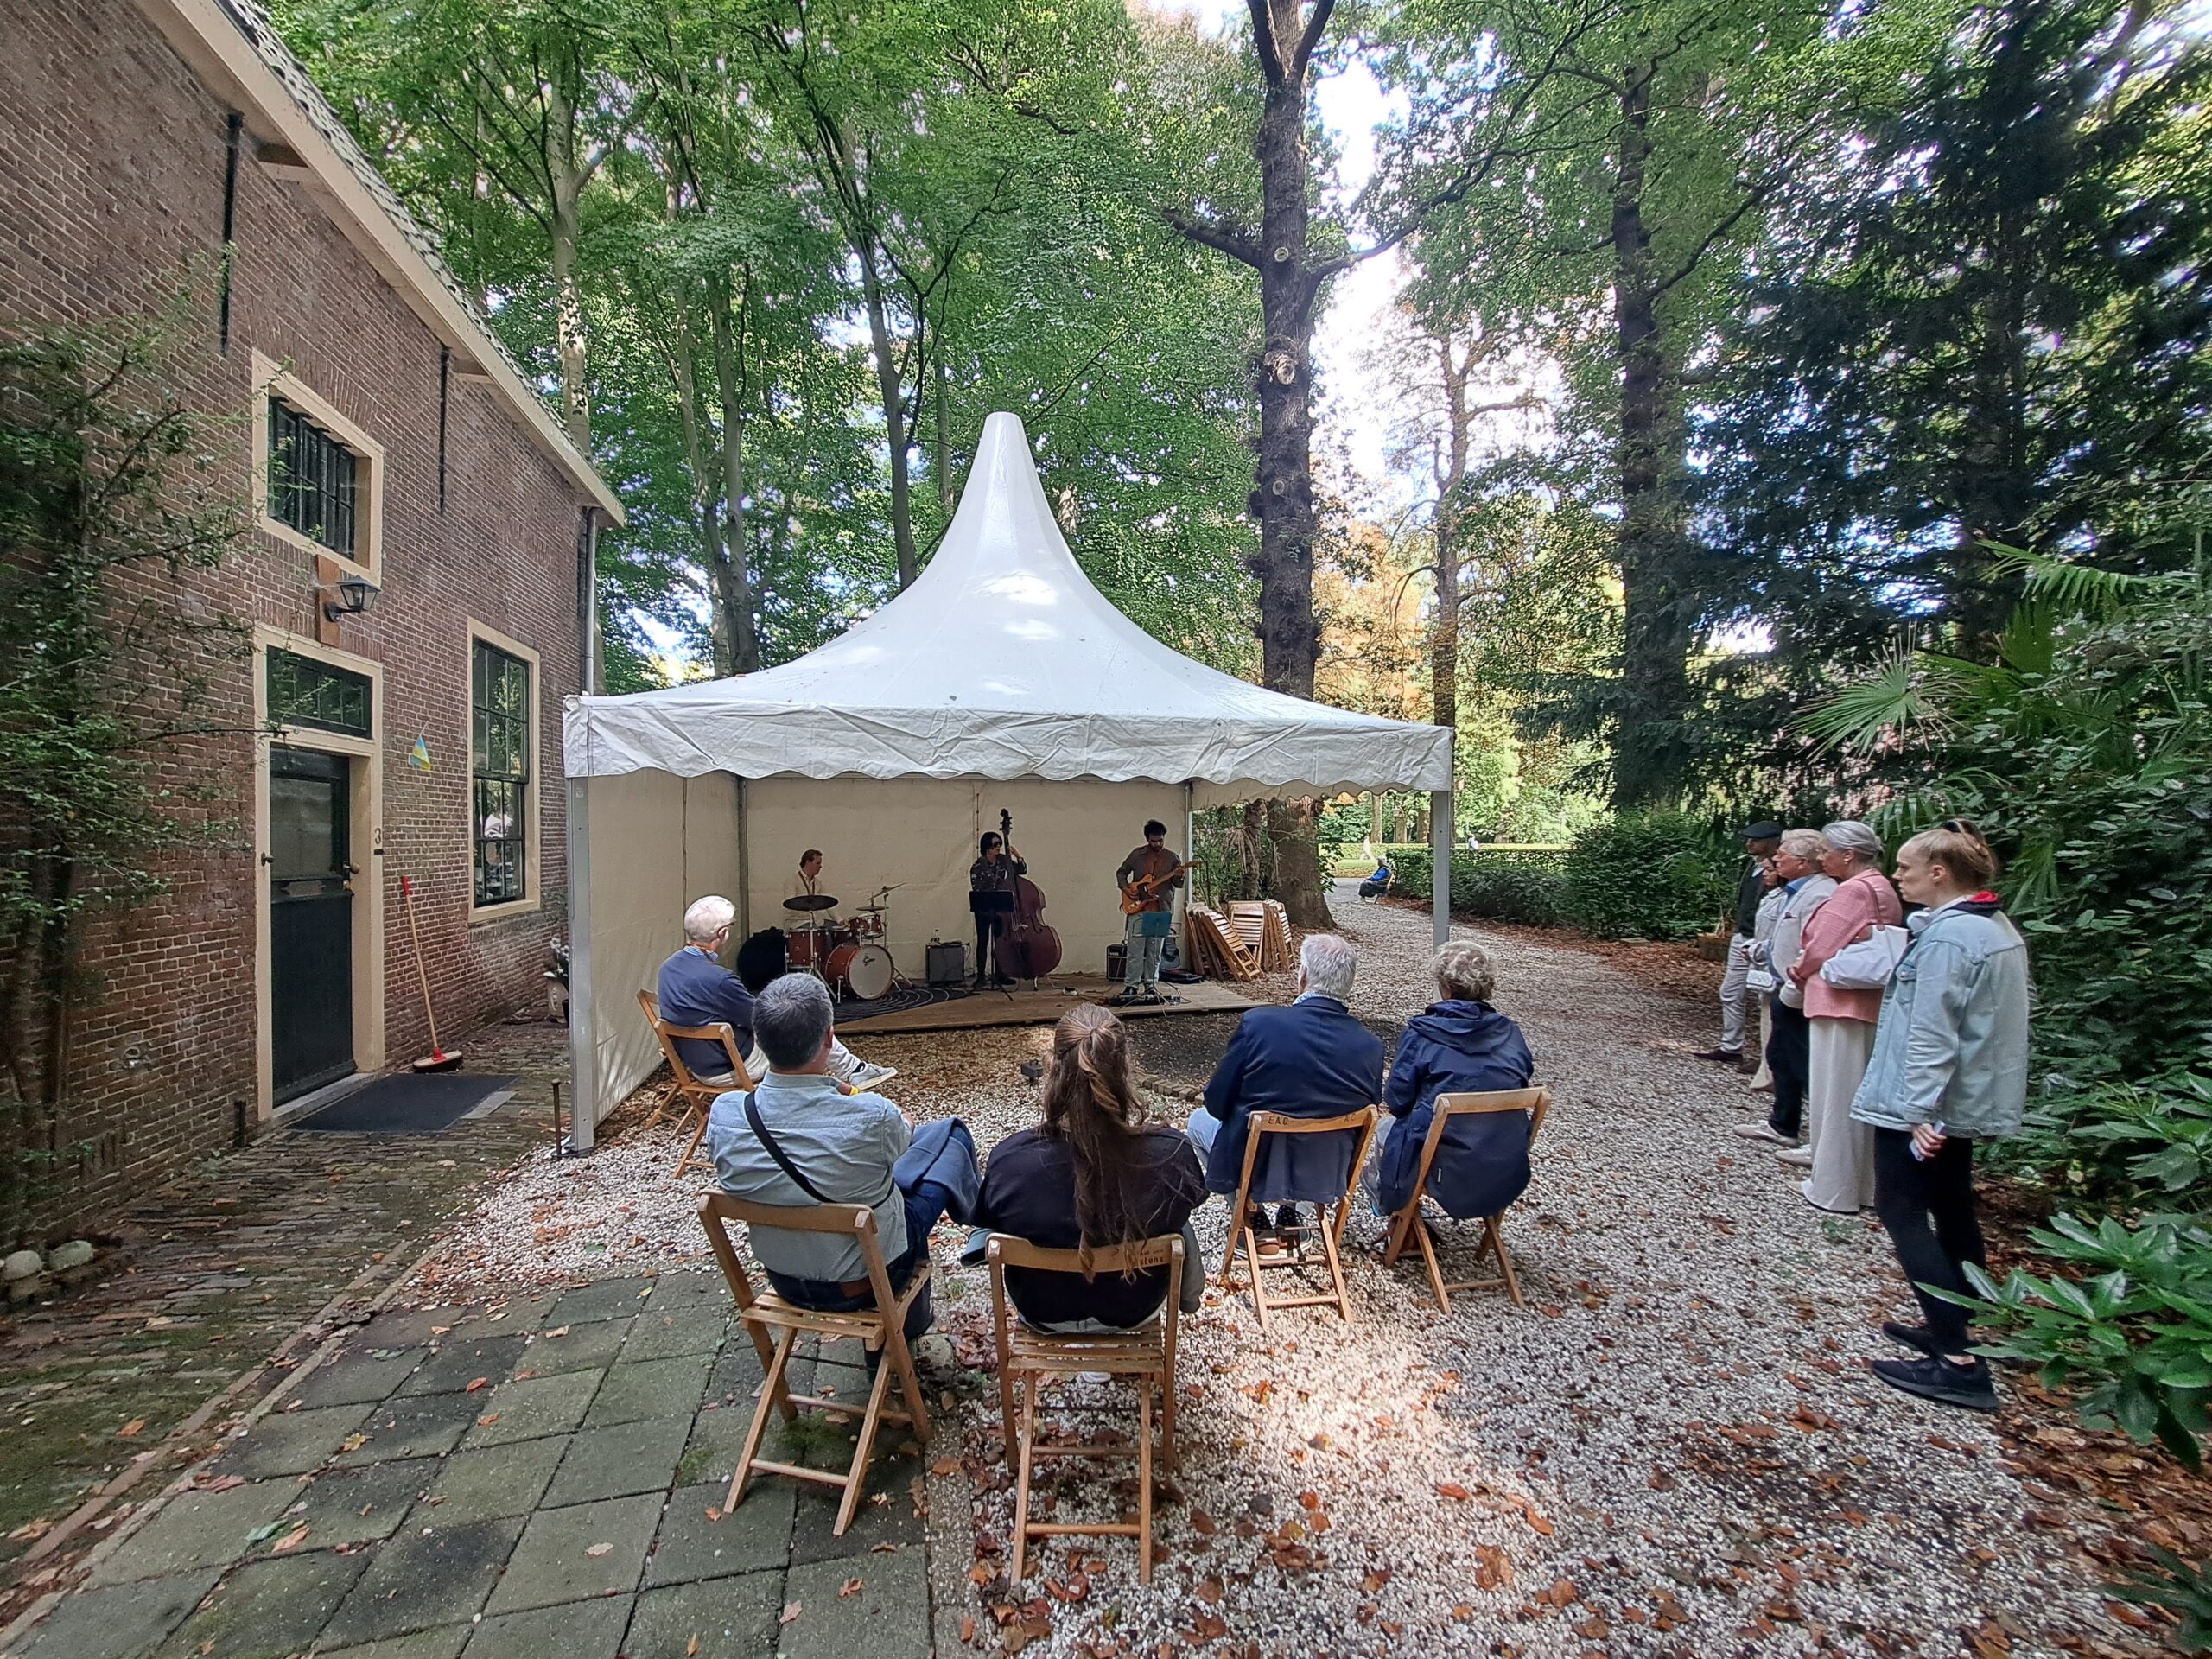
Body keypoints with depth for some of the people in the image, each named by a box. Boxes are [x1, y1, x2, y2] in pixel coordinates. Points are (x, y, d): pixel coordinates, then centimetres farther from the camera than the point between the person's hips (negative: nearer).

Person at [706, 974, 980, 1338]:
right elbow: (905, 1132, -7)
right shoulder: (871, 1117, -33)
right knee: (949, 1132, 12)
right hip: (867, 1280, -4)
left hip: (785, 1283, 4)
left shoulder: (724, 1114, -22)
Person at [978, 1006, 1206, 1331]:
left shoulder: (1011, 1157, -34)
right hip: (1135, 1310, 0)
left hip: (1042, 1311, 1)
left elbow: (988, 1221, -11)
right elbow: (1195, 1194, -9)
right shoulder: (1171, 1153, -34)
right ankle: (1189, 1297, 58)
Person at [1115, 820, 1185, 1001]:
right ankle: (1131, 985, 2)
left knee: (1155, 951, 6)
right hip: (1138, 908, -1)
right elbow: (1121, 872, 13)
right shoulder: (1137, 854, 4)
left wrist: (1178, 877, -18)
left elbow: (1178, 884, 5)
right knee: (1135, 948, -4)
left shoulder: (1172, 858, 5)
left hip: (1162, 910, 1)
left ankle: (1150, 984, 16)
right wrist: (1125, 888, -4)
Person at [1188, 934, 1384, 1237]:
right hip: (1330, 1176, 4)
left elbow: (1216, 1103, -12)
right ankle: (1290, 1208, 28)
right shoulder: (1371, 1046, -14)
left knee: (1200, 1119, 25)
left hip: (1258, 1170, -3)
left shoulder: (1258, 1023, -23)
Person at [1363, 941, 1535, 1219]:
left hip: (1448, 1172, -5)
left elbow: (1396, 1101, -8)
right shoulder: (1511, 1034, -2)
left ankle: (1389, 1199, 49)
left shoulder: (1422, 1033, -14)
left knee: (1388, 1127, 24)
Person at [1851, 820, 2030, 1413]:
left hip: (1927, 1102, -10)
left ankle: (1957, 1362, -2)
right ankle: (1953, 1330, 29)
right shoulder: (2000, 929, 10)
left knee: (1901, 1211, -4)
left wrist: (1921, 1110, -22)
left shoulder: (1947, 936, -21)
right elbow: (1989, 1022, 17)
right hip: (1970, 1100, 10)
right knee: (1951, 1209, 17)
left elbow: (1931, 1033, -24)